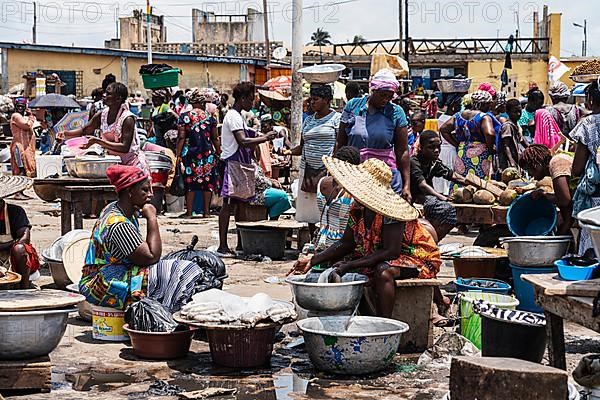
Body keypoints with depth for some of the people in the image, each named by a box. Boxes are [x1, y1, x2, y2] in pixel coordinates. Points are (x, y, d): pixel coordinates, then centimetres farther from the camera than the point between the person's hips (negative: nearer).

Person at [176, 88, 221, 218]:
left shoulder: (185, 117, -2)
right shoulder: (209, 117, 2)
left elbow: (182, 137, -6)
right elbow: (215, 138, 4)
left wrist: (179, 155, -3)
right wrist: (218, 153, 14)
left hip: (190, 152, -1)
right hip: (208, 152, 1)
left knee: (190, 182, 4)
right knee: (207, 182, 7)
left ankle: (189, 211, 5)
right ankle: (206, 211, 9)